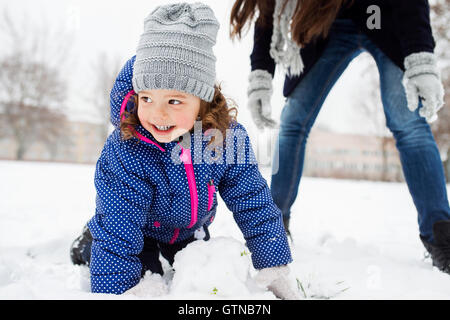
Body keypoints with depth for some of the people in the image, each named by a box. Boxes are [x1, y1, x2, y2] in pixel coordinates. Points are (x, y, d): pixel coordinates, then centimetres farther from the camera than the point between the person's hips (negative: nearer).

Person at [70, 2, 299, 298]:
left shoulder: (229, 137, -29)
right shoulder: (125, 152, -39)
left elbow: (253, 203, -20)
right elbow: (118, 234, -34)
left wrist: (275, 273, -19)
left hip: (189, 228, 4)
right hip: (137, 229, -3)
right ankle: (89, 244, 17)